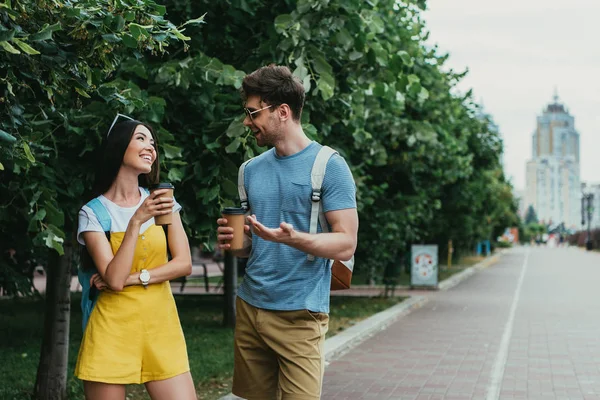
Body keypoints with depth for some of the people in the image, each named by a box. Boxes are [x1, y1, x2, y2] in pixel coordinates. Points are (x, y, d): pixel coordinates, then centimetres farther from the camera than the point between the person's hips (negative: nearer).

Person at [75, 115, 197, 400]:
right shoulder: (93, 212, -3)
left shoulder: (161, 200, 9)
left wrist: (132, 278, -10)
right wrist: (136, 221, -20)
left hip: (161, 325, 3)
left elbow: (184, 264, 1)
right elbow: (114, 280, -14)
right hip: (113, 328, -3)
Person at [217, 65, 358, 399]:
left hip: (300, 314, -6)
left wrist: (294, 238, -29)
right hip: (250, 306, 6)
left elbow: (346, 244, -12)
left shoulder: (329, 165, -7)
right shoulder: (251, 170, 13)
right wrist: (232, 242, -2)